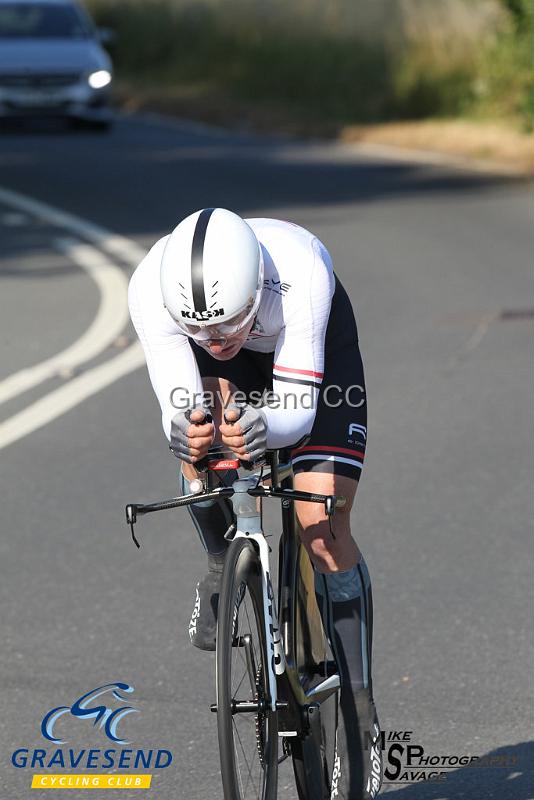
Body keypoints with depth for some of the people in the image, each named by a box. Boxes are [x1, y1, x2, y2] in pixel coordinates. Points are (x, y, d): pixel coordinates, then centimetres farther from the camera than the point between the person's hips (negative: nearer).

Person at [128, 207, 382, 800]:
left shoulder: (300, 274, -44)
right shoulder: (151, 289, -37)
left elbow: (299, 410, -39)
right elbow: (177, 408, -33)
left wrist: (264, 426, -62)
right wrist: (186, 430, -57)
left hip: (314, 343, -2)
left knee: (322, 528, -14)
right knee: (200, 454, -29)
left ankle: (359, 718, -6)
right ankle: (222, 568, 4)